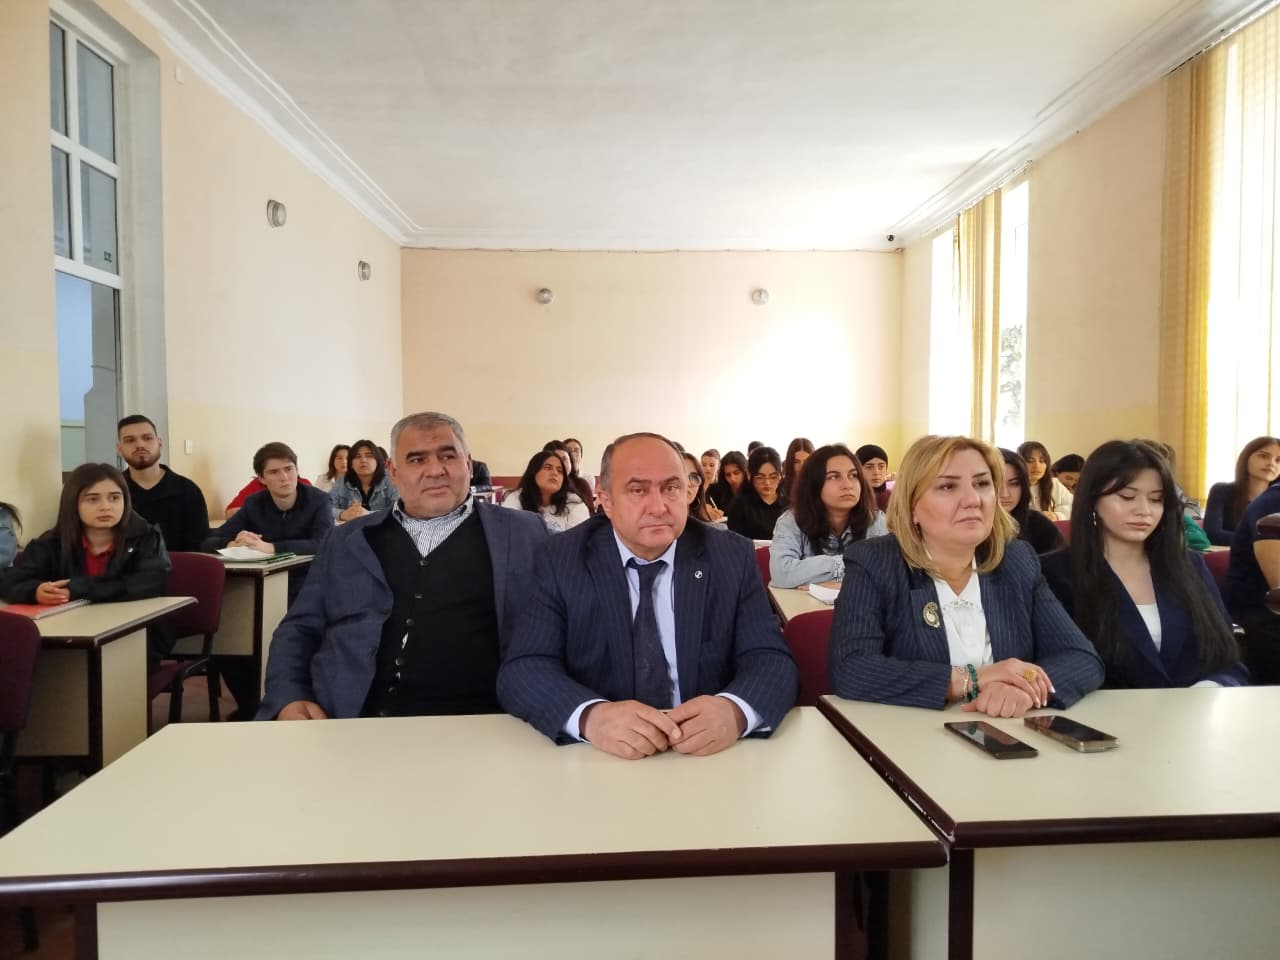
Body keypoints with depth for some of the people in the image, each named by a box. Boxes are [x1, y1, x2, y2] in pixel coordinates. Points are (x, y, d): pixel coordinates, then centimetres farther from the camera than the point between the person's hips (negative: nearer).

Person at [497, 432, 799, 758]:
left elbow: (772, 660, -7)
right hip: (600, 758, 0)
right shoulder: (563, 560, -4)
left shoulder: (732, 557, -1)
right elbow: (522, 669, -11)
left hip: (711, 761, 1)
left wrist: (735, 711, -29)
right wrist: (590, 716, -31)